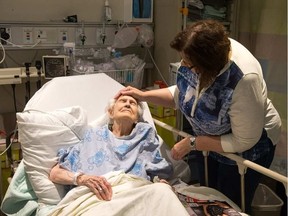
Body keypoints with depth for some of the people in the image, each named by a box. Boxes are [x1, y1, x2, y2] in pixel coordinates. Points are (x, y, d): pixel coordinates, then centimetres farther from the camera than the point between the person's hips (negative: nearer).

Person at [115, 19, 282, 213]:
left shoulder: (244, 80, -39)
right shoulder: (198, 55, -21)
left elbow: (244, 141, -28)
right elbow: (183, 93, -1)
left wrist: (192, 143, -23)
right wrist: (143, 95, -10)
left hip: (246, 146, -6)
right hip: (211, 137, 6)